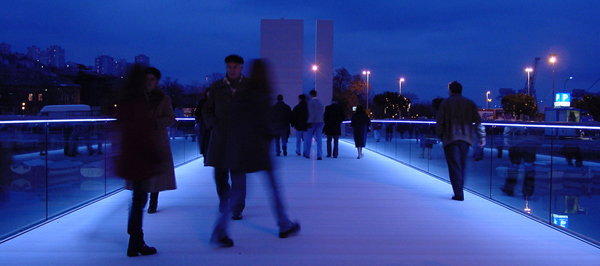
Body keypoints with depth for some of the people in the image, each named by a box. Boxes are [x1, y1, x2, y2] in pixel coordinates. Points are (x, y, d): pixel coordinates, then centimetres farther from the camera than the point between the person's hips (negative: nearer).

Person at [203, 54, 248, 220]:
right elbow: (207, 110, 13)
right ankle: (223, 205, 29)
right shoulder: (216, 87, 10)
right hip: (220, 138, 2)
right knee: (220, 174, 7)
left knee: (238, 176, -1)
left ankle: (236, 209, 10)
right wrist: (213, 124, -3)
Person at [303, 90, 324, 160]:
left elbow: (311, 113, -16)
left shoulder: (311, 102, -8)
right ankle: (319, 155, -3)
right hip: (320, 122, 5)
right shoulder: (320, 103, 13)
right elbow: (321, 113, 13)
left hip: (313, 122, -5)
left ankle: (307, 154, 16)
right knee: (319, 139, 2)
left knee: (308, 138, 8)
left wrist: (310, 122, -15)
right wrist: (321, 121, 17)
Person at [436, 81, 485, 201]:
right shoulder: (470, 103, 9)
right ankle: (459, 191, 22)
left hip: (450, 138, -3)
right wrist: (482, 137, 7)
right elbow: (478, 121, 4)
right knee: (461, 165, 16)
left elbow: (440, 122, -4)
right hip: (466, 138, 4)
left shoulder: (445, 103, 1)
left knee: (454, 166, -3)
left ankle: (459, 194, -9)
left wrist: (440, 136, 8)